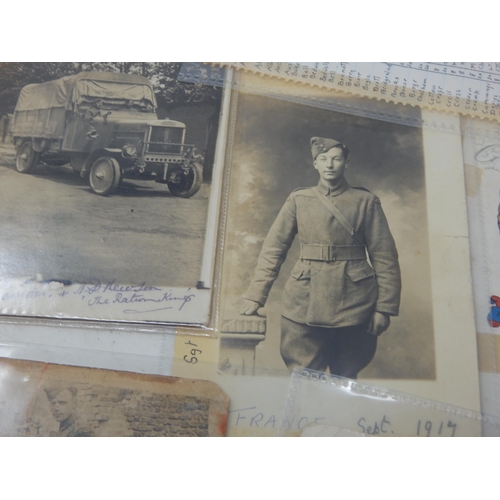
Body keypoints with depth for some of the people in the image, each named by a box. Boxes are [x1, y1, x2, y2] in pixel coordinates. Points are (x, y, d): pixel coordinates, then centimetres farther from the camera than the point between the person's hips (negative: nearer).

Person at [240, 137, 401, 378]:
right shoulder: (298, 200, 7)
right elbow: (273, 249, 4)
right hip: (305, 304, 0)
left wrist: (384, 308, -3)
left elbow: (384, 256, 2)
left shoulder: (365, 201, 5)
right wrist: (255, 296, -3)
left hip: (353, 303, 0)